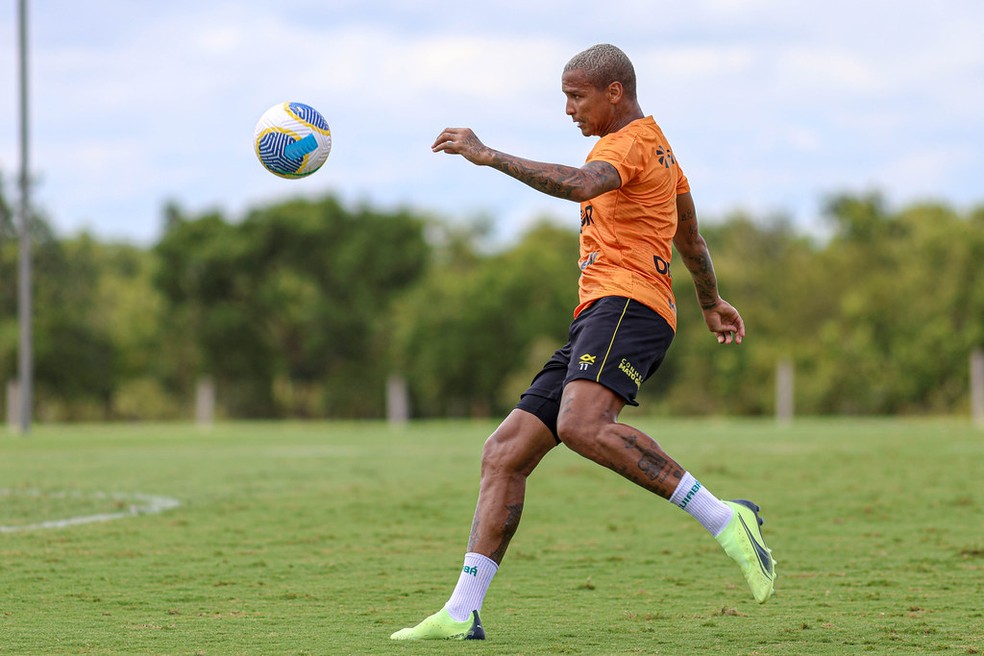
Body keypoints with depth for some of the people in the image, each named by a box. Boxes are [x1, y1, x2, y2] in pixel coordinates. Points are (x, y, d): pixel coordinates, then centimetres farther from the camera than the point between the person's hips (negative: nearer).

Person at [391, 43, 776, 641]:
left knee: (582, 425, -37)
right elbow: (690, 236, 44)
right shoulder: (658, 147, 30)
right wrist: (711, 303, 57)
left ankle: (725, 521, -31)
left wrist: (488, 156, -23)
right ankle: (462, 614, -4)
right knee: (504, 452, 1)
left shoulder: (631, 143, -2)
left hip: (626, 305, -10)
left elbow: (579, 184, -25)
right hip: (598, 317, 10)